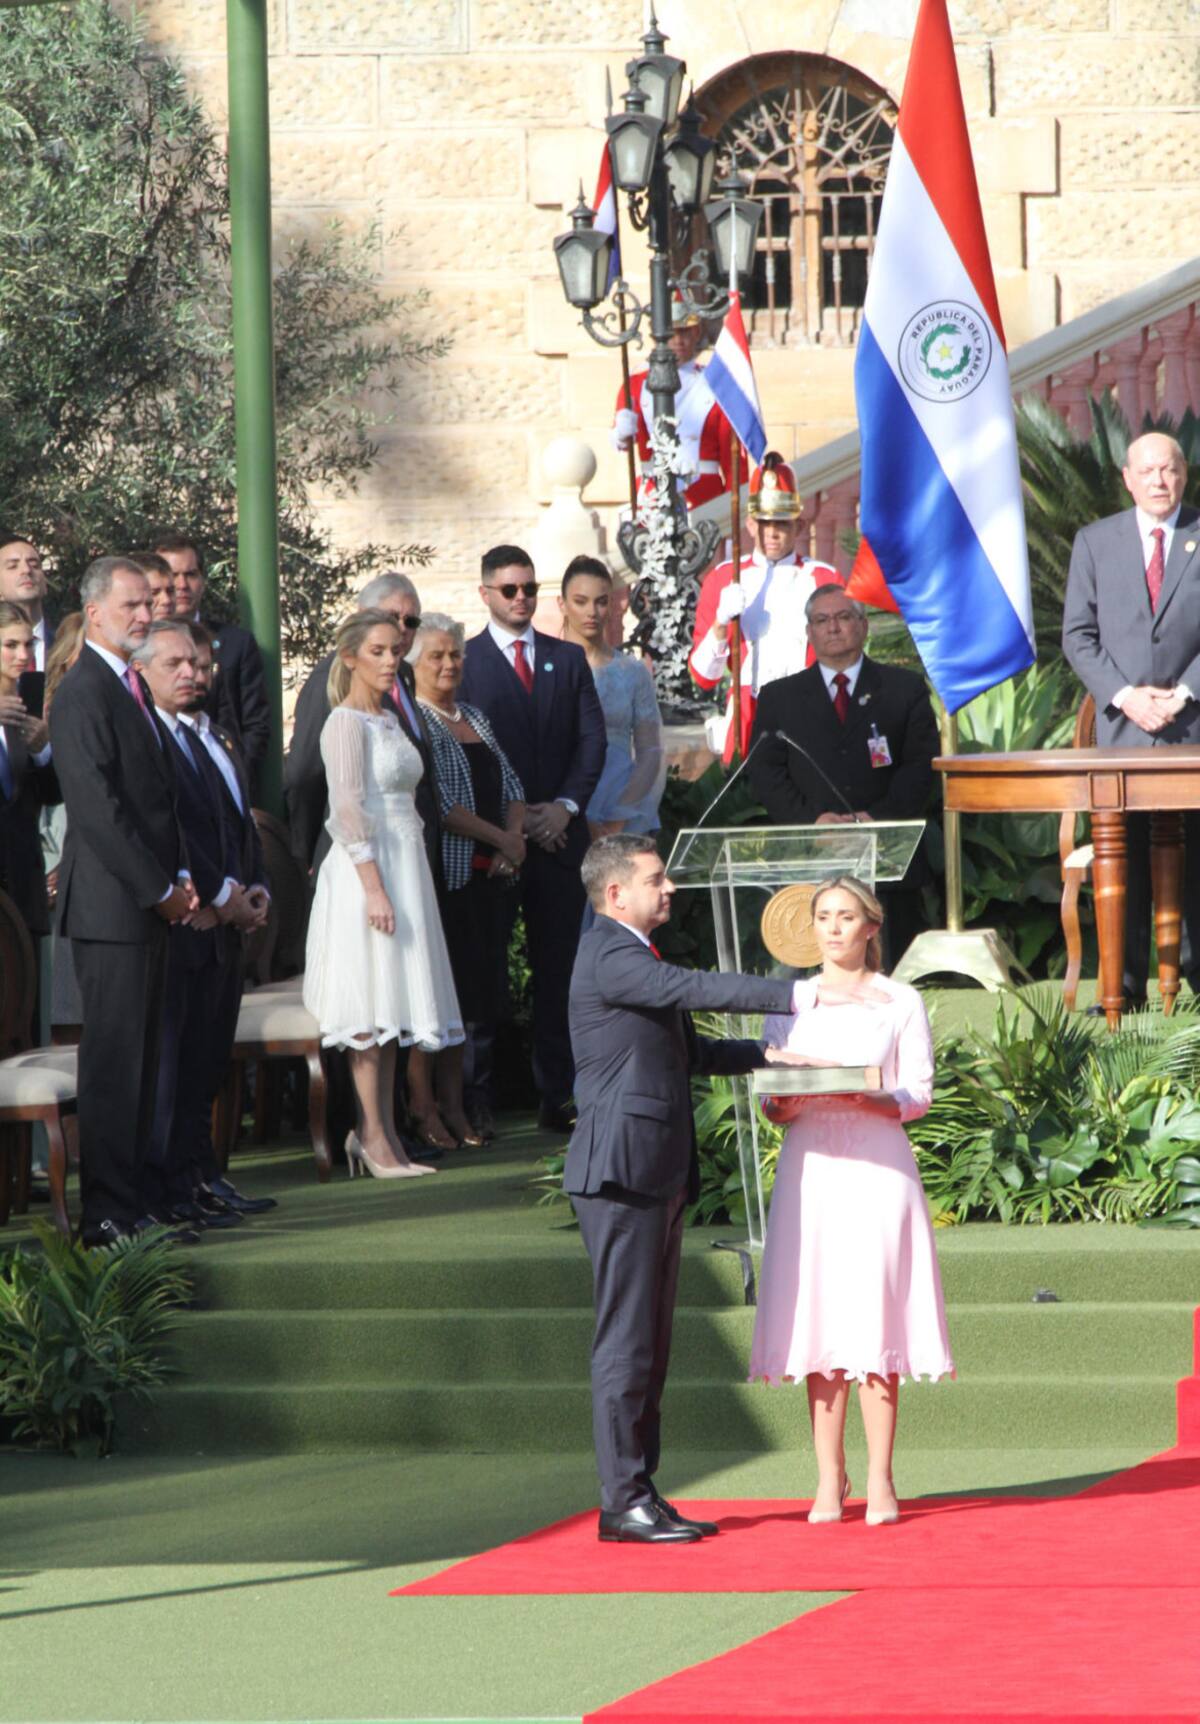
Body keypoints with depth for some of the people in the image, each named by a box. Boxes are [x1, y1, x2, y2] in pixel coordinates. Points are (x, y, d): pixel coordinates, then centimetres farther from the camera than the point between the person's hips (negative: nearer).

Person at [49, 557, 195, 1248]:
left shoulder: (133, 687, 17)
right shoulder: (83, 694, -13)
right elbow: (98, 810, -18)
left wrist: (181, 876, 8)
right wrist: (160, 890, -14)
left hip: (151, 904, 9)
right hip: (112, 905, -9)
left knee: (140, 1061, 10)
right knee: (114, 1063, -7)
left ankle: (132, 1199, 14)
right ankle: (107, 1215, -5)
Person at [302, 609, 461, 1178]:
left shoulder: (388, 720, 16)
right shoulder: (346, 722, -10)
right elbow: (348, 810, -17)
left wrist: (395, 885, 18)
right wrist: (374, 887, -23)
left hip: (403, 868, 9)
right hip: (367, 869, -9)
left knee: (390, 1007, 8)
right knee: (370, 1008, -6)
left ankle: (380, 1131, 10)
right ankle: (373, 1135, -5)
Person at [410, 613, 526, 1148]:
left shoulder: (475, 719, 17)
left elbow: (510, 787, 18)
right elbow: (435, 802, -15)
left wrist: (517, 835, -1)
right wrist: (501, 839, -12)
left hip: (486, 877, 8)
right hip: (439, 873, -8)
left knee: (474, 989, 9)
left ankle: (453, 1102, 15)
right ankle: (424, 1107, -4)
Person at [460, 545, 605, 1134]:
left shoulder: (567, 659, 14)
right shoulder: (463, 661, 2)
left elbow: (592, 739, 9)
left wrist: (566, 806, -6)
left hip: (558, 832, 3)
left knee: (558, 968, 2)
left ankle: (557, 1095, 3)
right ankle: (477, 1094, 1)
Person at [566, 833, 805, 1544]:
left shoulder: (636, 955, 20)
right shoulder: (608, 956, -12)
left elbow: (686, 1049, 26)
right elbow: (694, 990, -24)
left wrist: (767, 1054, 14)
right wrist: (795, 996, -25)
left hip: (659, 1176, 10)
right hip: (622, 1171, -10)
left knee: (651, 1342, 11)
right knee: (627, 1339, -8)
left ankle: (643, 1492, 14)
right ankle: (623, 1501, -6)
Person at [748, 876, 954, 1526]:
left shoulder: (900, 1003, 7)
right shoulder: (789, 1003, 14)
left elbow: (919, 1094, 2)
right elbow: (772, 1101, 12)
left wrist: (872, 1097, -17)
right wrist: (785, 1101, -11)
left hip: (877, 1165, -2)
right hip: (810, 1167, 2)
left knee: (874, 1313, -8)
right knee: (817, 1316, -2)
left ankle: (880, 1479, -5)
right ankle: (829, 1478, 2)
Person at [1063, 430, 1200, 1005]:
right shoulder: (1095, 542, 10)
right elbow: (1078, 635, 7)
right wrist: (1124, 696, -6)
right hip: (1121, 727, 1)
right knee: (1123, 859, -2)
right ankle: (1126, 985, 0)